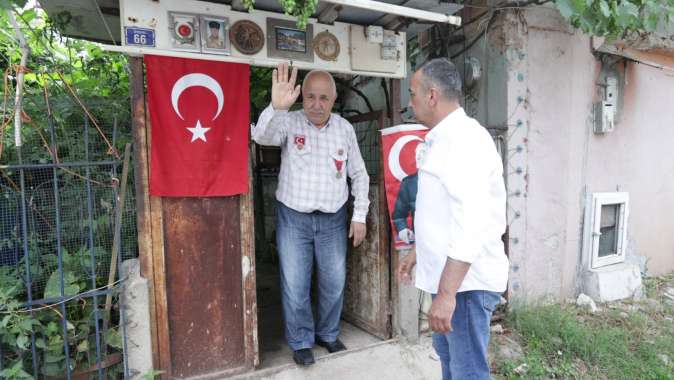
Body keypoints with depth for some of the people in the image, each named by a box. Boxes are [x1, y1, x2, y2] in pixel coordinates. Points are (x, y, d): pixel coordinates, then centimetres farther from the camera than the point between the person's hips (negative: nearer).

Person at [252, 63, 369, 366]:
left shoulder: (345, 128, 1)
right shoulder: (288, 122, -7)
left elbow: (358, 174, 7)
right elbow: (262, 136, -28)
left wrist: (359, 216, 2)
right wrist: (276, 107, -48)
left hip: (333, 219, 3)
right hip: (293, 218, -2)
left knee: (334, 283, 13)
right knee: (295, 285, 5)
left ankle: (328, 334, 36)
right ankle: (301, 342, 27)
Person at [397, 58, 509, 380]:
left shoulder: (466, 139, -19)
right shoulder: (443, 139, 13)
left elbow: (471, 224, -28)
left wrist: (446, 293, -28)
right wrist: (416, 252, 24)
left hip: (466, 281, -10)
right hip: (447, 275, 10)